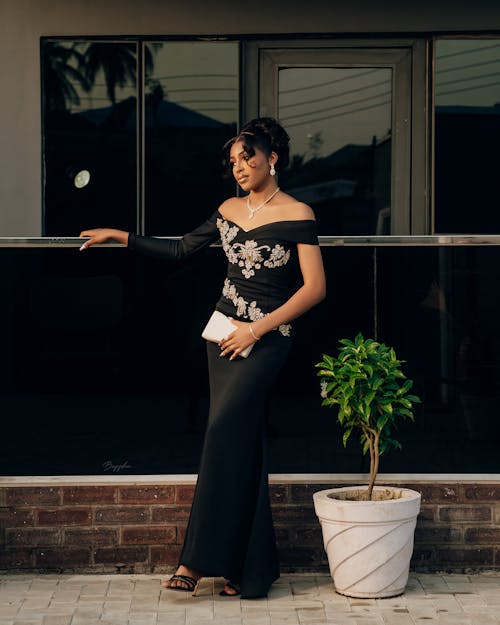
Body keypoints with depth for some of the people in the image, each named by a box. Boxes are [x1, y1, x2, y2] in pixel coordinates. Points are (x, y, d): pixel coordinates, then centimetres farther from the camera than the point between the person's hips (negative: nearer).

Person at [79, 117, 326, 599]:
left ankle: (198, 559, -17)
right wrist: (121, 237, 19)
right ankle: (251, 567, 5)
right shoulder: (228, 210, 12)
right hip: (224, 331, 6)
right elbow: (182, 249, 23)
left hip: (266, 337, -6)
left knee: (224, 424, -20)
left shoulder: (297, 215, -5)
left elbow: (314, 288, -9)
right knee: (241, 441, 2)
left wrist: (257, 328, -12)